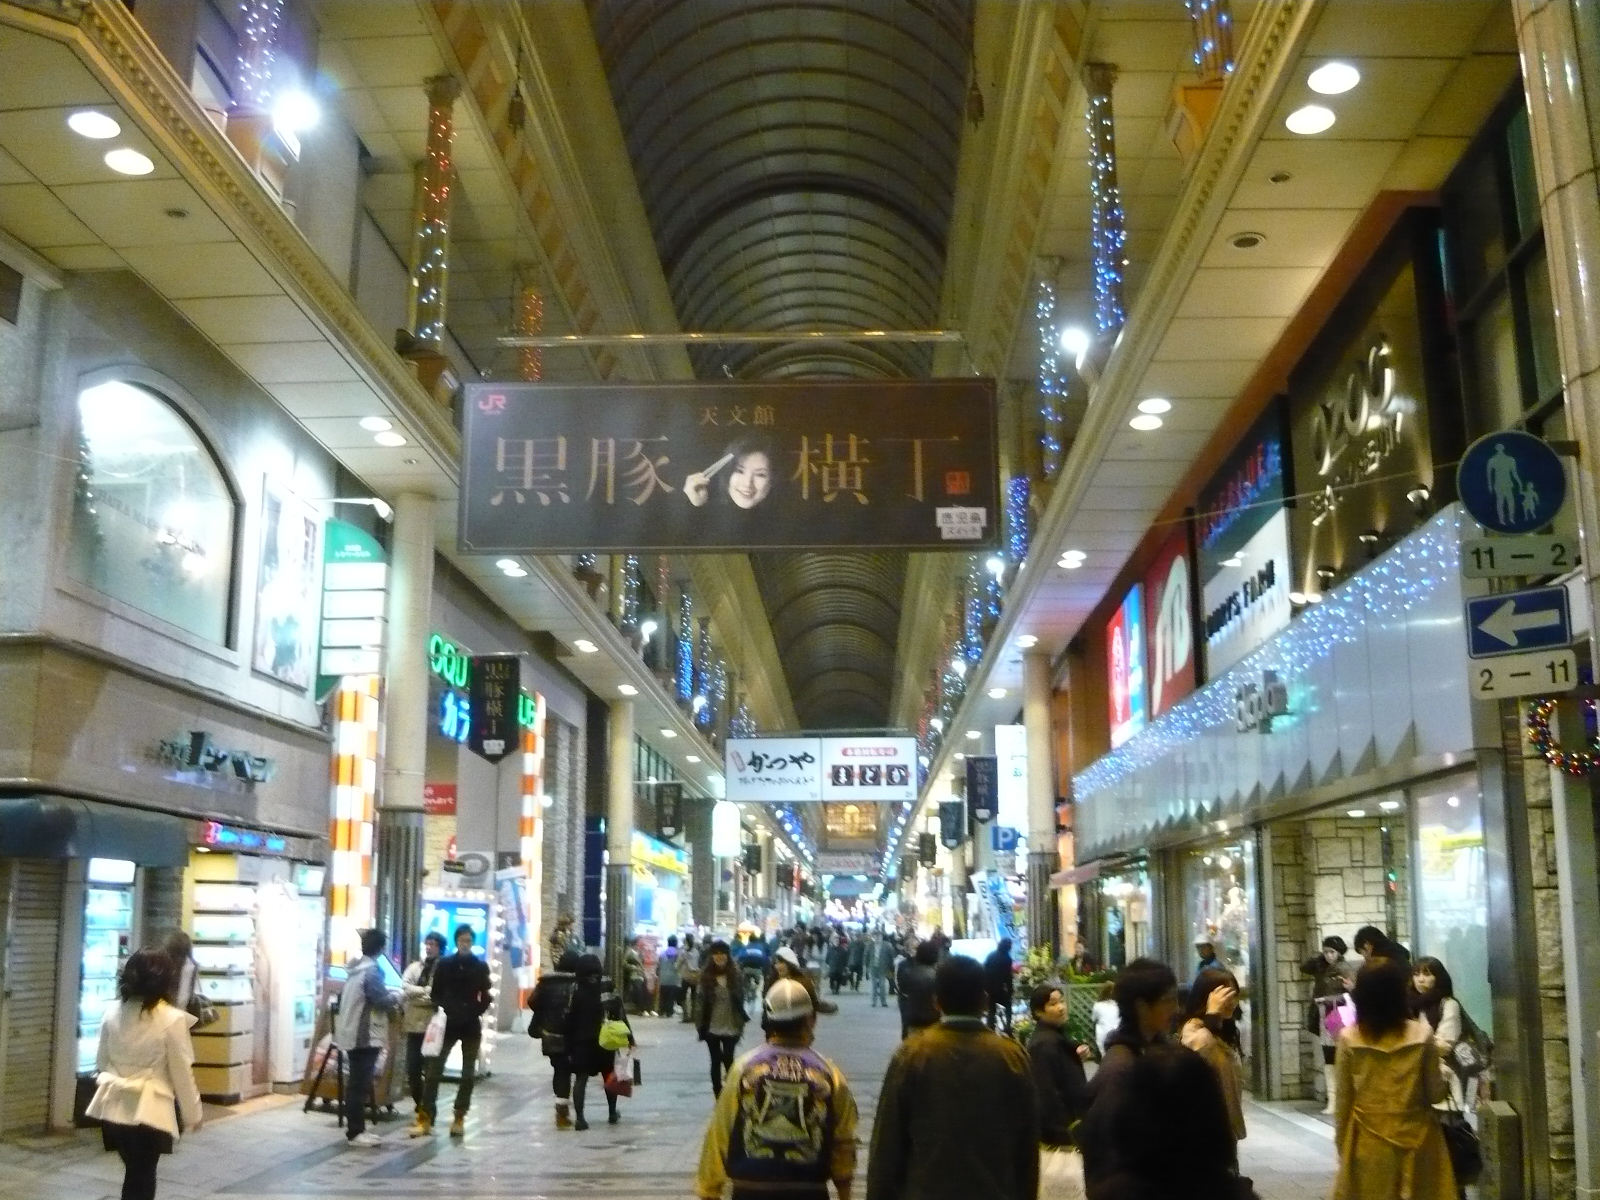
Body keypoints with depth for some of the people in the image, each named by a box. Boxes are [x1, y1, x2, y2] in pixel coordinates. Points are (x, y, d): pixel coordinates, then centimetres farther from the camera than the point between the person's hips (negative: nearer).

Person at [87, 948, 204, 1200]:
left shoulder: (113, 1013, 1)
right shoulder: (172, 1018, -14)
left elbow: (101, 1061, 11)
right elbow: (181, 1072, -9)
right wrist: (193, 1112, 3)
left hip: (114, 1105, 5)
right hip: (149, 1109, -5)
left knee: (136, 1175, 22)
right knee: (140, 1179, 7)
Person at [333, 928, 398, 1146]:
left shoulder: (356, 968, 13)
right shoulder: (372, 970, -16)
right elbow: (382, 1000, -19)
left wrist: (389, 999, 16)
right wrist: (396, 999, 1)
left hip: (353, 1033, 9)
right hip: (366, 1035, -9)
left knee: (356, 1083, 12)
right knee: (361, 1085, -6)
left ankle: (355, 1129, 16)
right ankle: (355, 1132, -5)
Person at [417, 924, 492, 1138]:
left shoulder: (481, 966, 3)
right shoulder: (444, 964, 3)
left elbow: (486, 997, 3)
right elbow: (436, 993, 4)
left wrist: (475, 1013, -13)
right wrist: (447, 1008, -12)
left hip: (471, 1026, 1)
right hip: (449, 1024, -1)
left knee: (468, 1073, 3)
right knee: (434, 1070, -6)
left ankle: (459, 1118, 10)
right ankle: (426, 1118, -6)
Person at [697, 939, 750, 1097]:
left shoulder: (736, 974, -3)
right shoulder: (706, 974, -3)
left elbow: (740, 1000, 2)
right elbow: (702, 1000, -2)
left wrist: (741, 1023, -1)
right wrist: (701, 1024, -5)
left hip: (731, 1026, -1)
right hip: (712, 1026, 1)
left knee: (728, 1060, -4)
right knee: (715, 1061, 9)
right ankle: (718, 1096, 17)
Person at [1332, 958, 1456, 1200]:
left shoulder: (1349, 1037, -5)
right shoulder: (1421, 1034, -7)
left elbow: (1344, 1099, -1)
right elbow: (1435, 1094, -2)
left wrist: (1342, 1144, 10)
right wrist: (1444, 1079, 19)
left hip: (1367, 1143, 0)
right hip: (1414, 1140, 0)